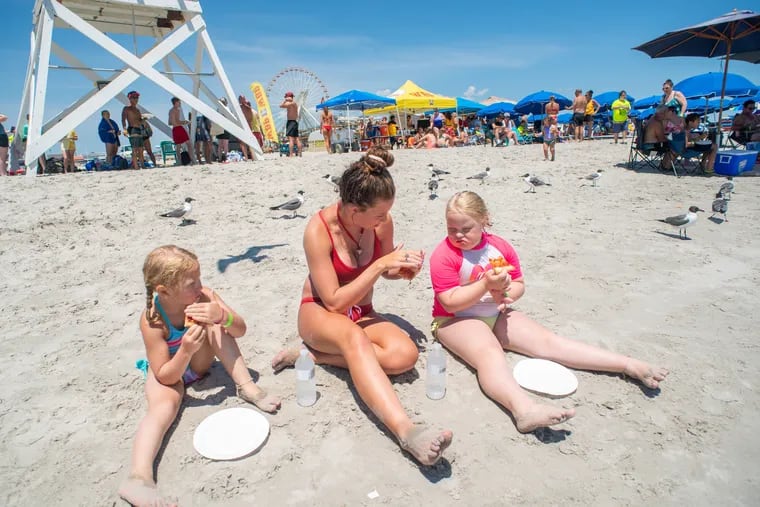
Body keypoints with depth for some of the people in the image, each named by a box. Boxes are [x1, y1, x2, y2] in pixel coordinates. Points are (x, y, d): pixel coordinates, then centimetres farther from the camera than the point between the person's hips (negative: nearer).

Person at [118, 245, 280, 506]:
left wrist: (223, 316, -43)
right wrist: (185, 350, -45)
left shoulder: (203, 296, -24)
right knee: (164, 406, -32)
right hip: (169, 370, -2)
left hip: (198, 362, 3)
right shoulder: (152, 318, -30)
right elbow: (165, 376, -26)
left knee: (214, 326, -25)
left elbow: (240, 330, -22)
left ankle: (247, 386, -22)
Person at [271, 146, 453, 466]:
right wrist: (380, 264, -30)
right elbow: (334, 301, -23)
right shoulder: (318, 229, -23)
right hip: (320, 313, -4)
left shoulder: (383, 221, -10)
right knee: (353, 336, -41)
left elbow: (386, 271, 9)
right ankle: (406, 430, -53)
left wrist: (402, 270, -15)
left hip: (362, 313, 5)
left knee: (405, 355, -26)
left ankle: (314, 356, -16)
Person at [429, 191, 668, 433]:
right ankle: (525, 410, -62)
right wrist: (485, 284, -27)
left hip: (496, 315, 6)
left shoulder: (500, 247, 3)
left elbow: (519, 284, 11)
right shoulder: (444, 255, -14)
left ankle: (631, 366, -11)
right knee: (489, 353, -36)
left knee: (547, 341, -8)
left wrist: (506, 293, -13)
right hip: (455, 321, -5)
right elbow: (450, 303, -19)